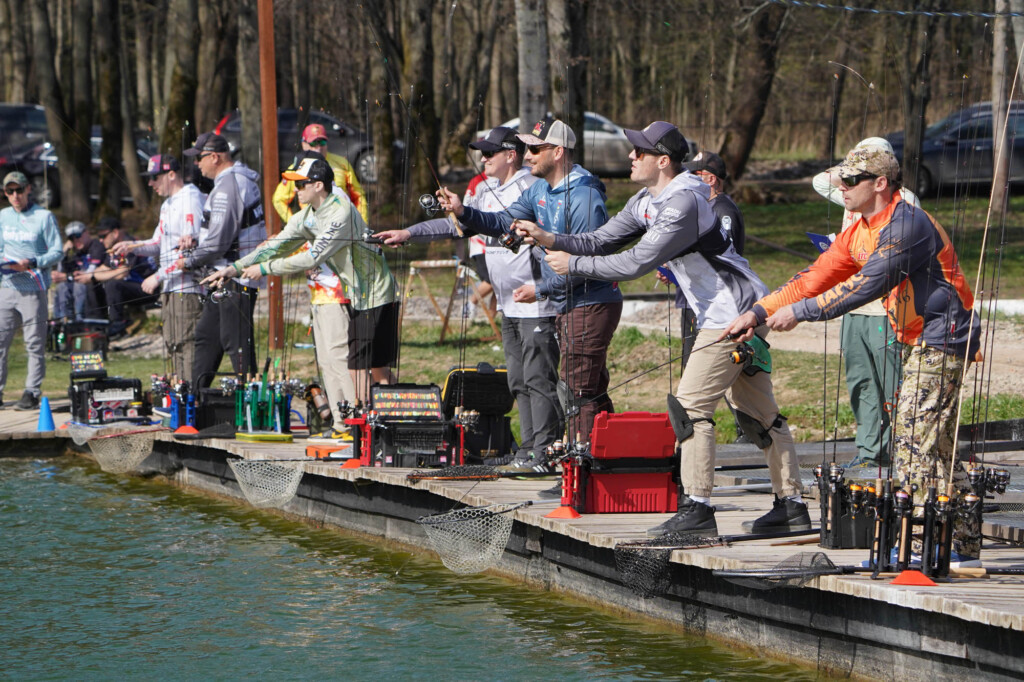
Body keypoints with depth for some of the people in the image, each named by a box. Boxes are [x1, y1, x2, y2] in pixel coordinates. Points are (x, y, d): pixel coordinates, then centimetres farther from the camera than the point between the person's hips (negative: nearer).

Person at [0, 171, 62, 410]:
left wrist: (32, 263, -17)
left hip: (33, 289, -4)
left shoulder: (44, 217, 1)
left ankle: (32, 392, 1)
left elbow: (57, 253, -2)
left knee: (35, 343, -2)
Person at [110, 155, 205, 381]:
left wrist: (158, 276, -16)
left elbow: (192, 251, -18)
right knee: (173, 348, 10)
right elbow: (159, 243, 25)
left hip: (188, 288, -10)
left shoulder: (190, 201, -11)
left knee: (187, 345, -13)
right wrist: (133, 246, 5)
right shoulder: (167, 204, 21)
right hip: (169, 289, 10)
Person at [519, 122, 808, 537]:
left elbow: (638, 262, -26)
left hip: (734, 315, -10)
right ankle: (791, 506, 16)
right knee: (758, 412, 12)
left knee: (691, 403, -13)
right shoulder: (646, 202, 10)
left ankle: (697, 508, -15)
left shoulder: (683, 203, -22)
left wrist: (573, 264, -19)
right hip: (732, 314, 10)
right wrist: (551, 240, -2)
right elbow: (602, 242, 11)